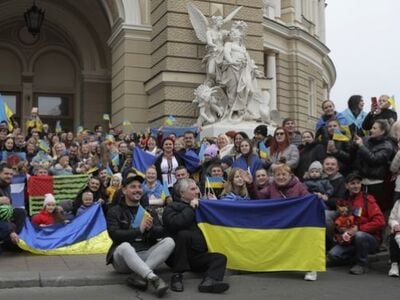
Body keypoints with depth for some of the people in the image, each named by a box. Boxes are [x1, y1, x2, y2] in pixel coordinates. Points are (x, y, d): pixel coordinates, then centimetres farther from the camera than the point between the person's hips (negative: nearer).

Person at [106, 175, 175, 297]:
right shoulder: (114, 211, 3)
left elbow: (161, 232, 3)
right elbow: (115, 235, -13)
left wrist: (150, 229, -20)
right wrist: (139, 230, -23)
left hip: (146, 255, 4)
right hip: (124, 258, -4)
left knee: (169, 241, -21)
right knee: (124, 246, -37)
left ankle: (138, 276, -34)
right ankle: (153, 278, -50)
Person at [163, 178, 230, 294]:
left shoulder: (199, 206, 22)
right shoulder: (172, 207, 1)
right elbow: (176, 224, -22)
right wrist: (191, 208, -11)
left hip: (197, 255, 6)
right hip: (177, 255, -6)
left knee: (220, 257, -16)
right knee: (183, 234, -32)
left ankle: (209, 281, -46)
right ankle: (177, 275, -26)